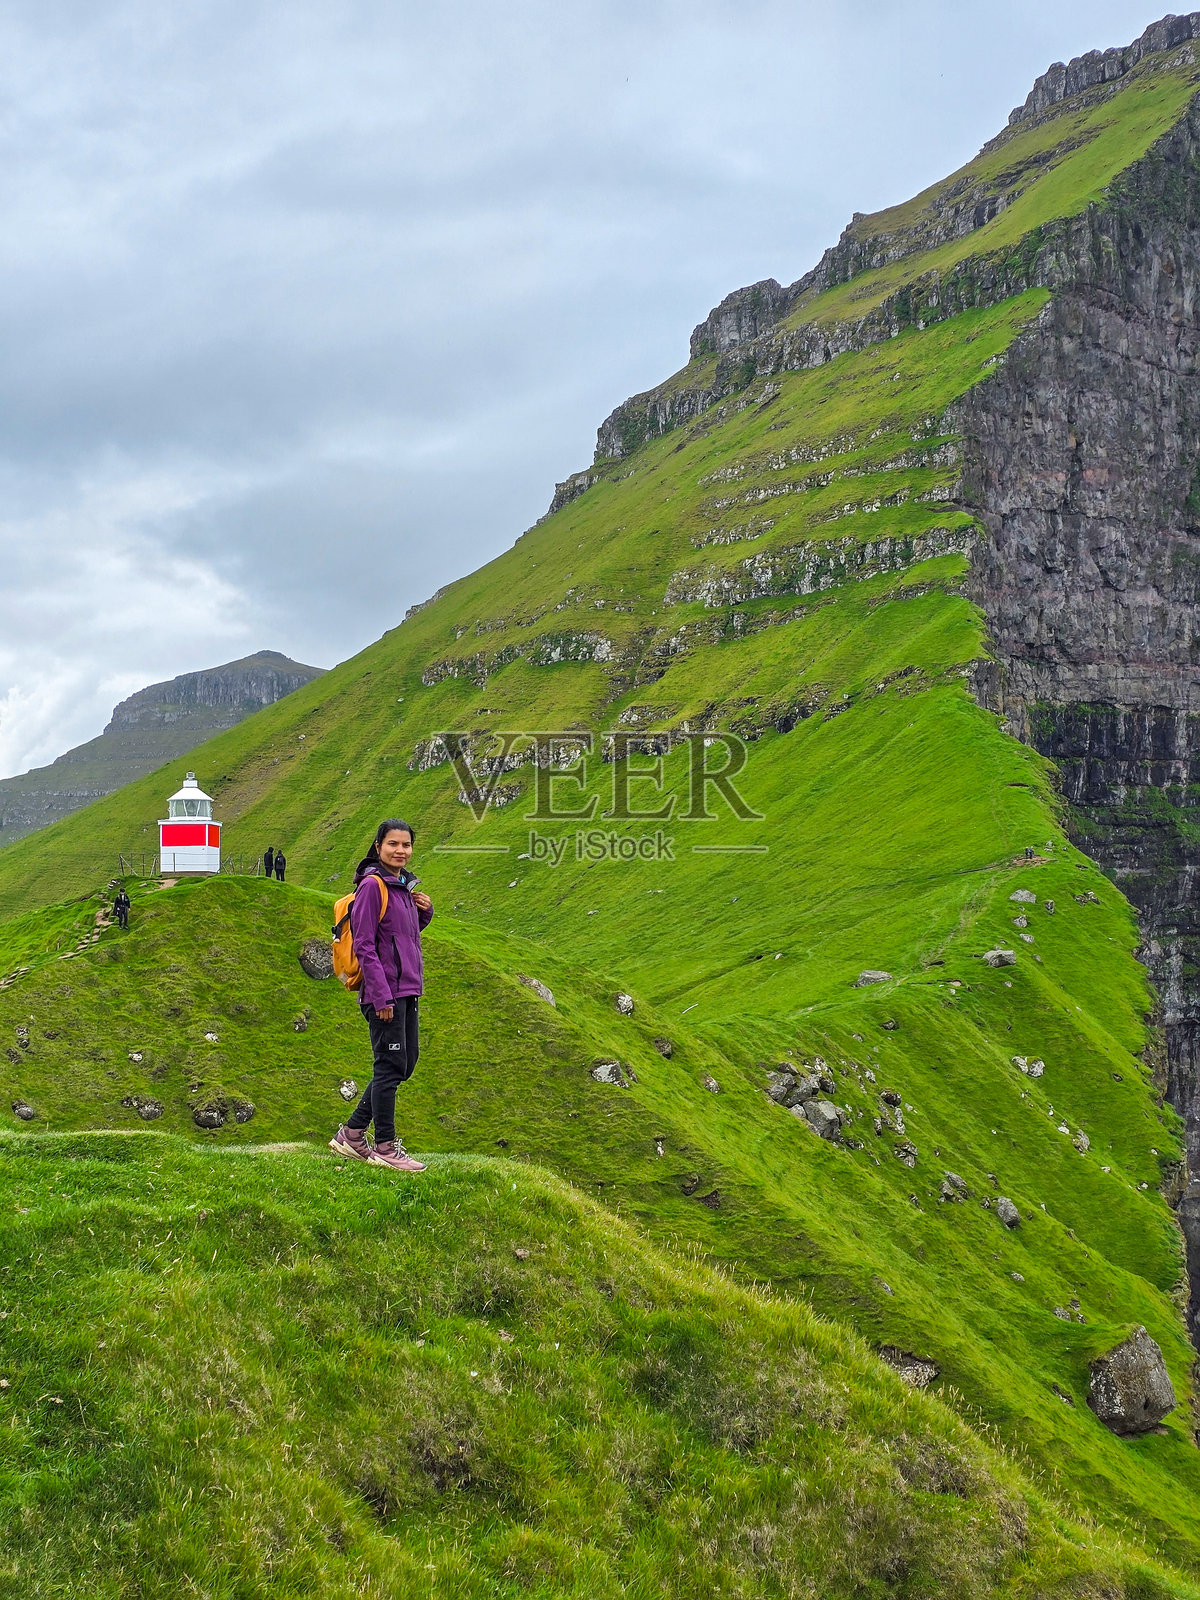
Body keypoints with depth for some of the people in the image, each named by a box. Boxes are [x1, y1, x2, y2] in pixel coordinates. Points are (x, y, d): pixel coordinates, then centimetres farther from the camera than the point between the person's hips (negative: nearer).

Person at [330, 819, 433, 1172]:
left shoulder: (404, 886, 14)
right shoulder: (372, 885, -12)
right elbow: (364, 945, -16)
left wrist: (425, 912, 4)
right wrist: (382, 995, -20)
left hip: (407, 990, 9)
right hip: (384, 991, -9)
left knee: (405, 1063, 13)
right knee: (392, 1066, -4)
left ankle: (351, 1133, 21)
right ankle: (385, 1147, 6)